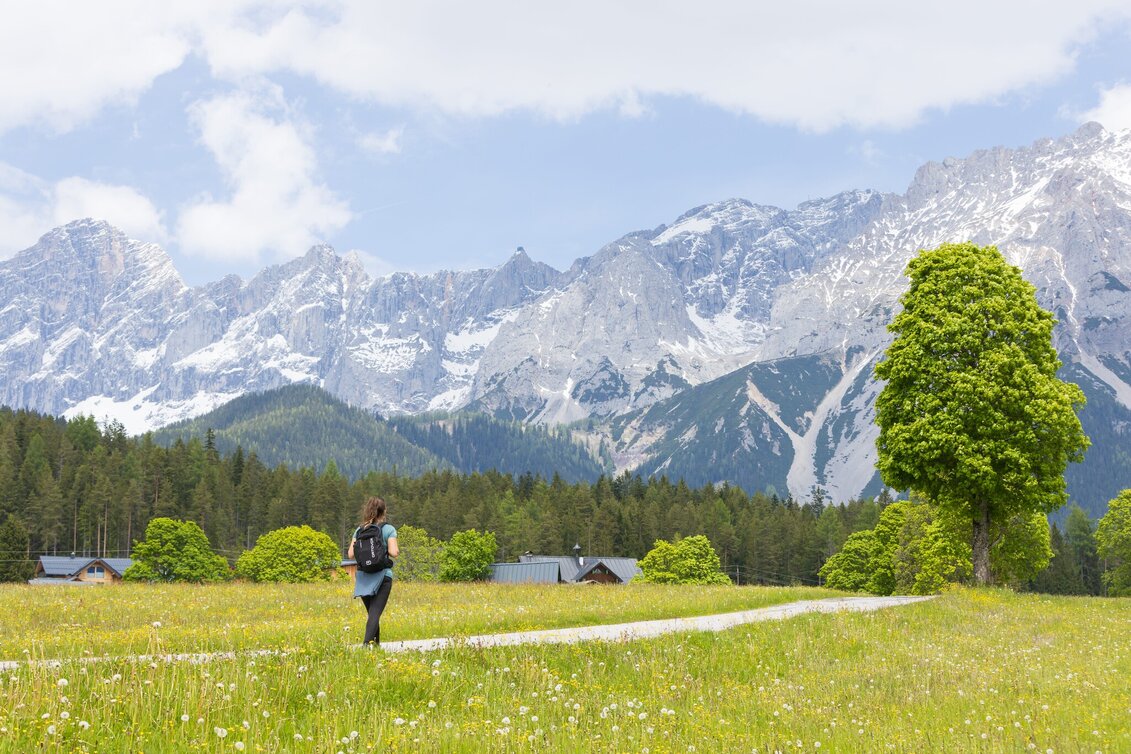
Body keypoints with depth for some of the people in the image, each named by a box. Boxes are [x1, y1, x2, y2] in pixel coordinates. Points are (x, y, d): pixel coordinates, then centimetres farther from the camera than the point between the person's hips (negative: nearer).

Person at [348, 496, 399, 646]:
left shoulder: (359, 530, 8)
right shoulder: (389, 529, -3)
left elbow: (351, 554, 2)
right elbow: (393, 552, -12)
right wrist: (397, 550, 10)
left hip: (363, 577, 4)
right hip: (382, 576, -4)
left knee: (371, 612, 17)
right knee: (375, 613, -8)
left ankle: (376, 643, 18)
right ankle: (368, 642, -25)